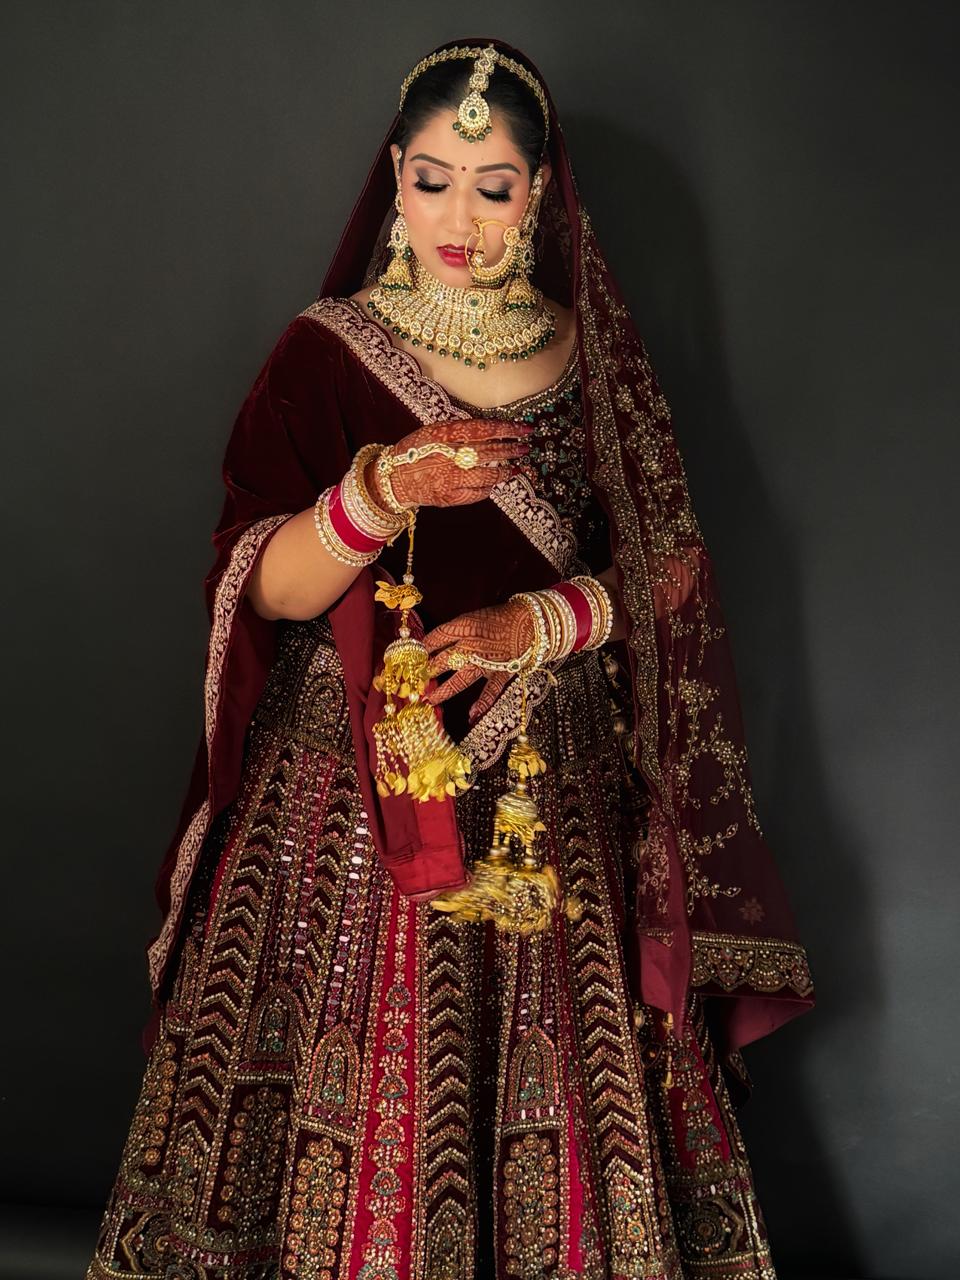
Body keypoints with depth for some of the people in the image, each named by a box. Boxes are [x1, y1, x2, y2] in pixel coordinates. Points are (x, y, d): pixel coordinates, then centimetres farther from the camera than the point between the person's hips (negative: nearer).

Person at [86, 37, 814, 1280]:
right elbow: (264, 588, -7)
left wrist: (536, 624, -12)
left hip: (552, 792, 2)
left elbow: (659, 573, 7)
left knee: (556, 1105, 3)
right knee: (355, 1099, 0)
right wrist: (381, 492, -25)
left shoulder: (592, 358, 6)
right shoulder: (324, 351, 0)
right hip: (354, 787, -1)